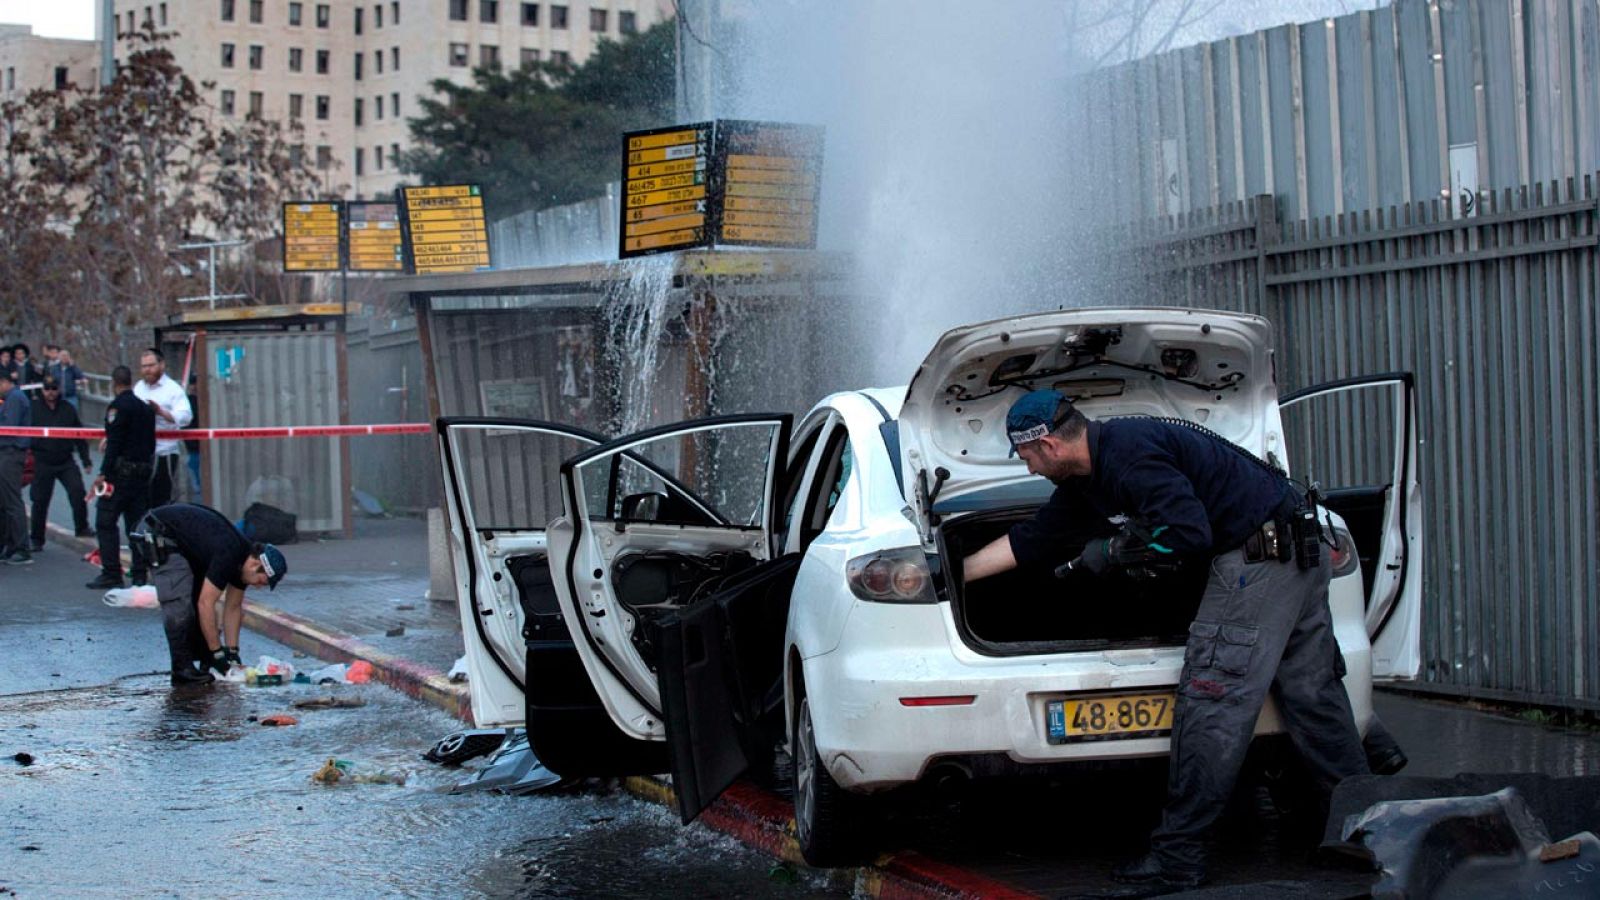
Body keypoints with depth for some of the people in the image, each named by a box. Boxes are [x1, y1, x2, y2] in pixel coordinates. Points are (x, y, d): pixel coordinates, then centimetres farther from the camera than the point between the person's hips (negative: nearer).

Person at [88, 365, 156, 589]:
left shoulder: (117, 407, -10)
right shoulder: (146, 408, 14)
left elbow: (114, 442, -17)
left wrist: (104, 472, -16)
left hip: (121, 470, -7)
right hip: (142, 470, 7)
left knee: (105, 523, -2)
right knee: (136, 524, 10)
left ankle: (111, 574, -7)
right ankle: (140, 573, 8)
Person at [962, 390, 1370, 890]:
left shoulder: (1129, 452, -19)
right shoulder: (1086, 478, 14)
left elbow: (1189, 533, -25)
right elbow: (1030, 541, 24)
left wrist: (1112, 553, -11)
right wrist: (958, 573, 28)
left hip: (1259, 557, -11)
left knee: (1211, 707, -8)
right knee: (1313, 696, 13)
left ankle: (1177, 860, -5)